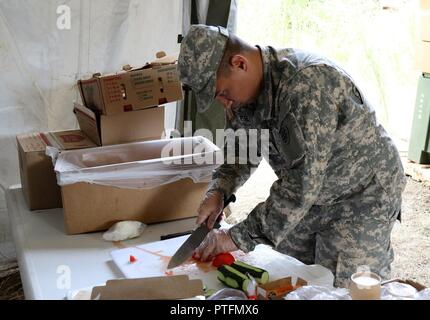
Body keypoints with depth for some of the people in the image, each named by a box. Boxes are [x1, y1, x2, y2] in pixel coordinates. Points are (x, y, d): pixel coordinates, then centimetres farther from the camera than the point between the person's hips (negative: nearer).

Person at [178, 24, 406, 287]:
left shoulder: (308, 85, -34)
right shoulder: (245, 87, -7)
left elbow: (302, 184, -36)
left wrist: (239, 237, -30)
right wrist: (219, 190, -10)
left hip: (361, 197, -7)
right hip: (311, 197, 8)